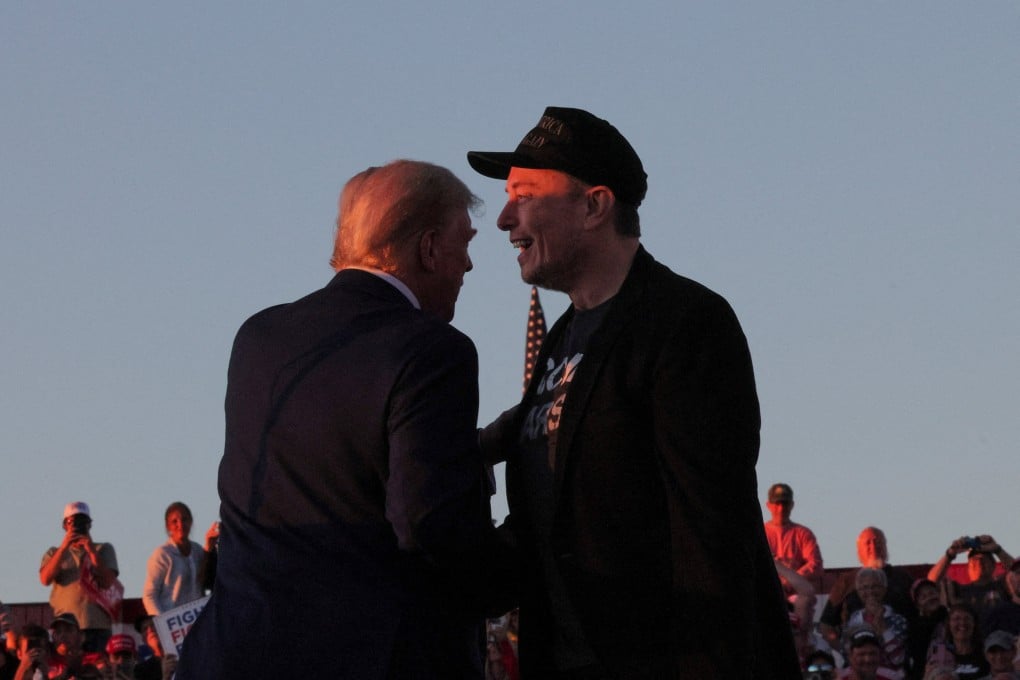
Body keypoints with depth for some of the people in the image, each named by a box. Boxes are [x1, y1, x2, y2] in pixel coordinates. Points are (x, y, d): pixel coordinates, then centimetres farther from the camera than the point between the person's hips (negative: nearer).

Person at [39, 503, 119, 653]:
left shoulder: (104, 550, 15)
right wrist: (64, 547, -9)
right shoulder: (54, 553, 17)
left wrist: (91, 550, -6)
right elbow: (45, 579, -3)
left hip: (97, 625, 0)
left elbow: (107, 582, 0)